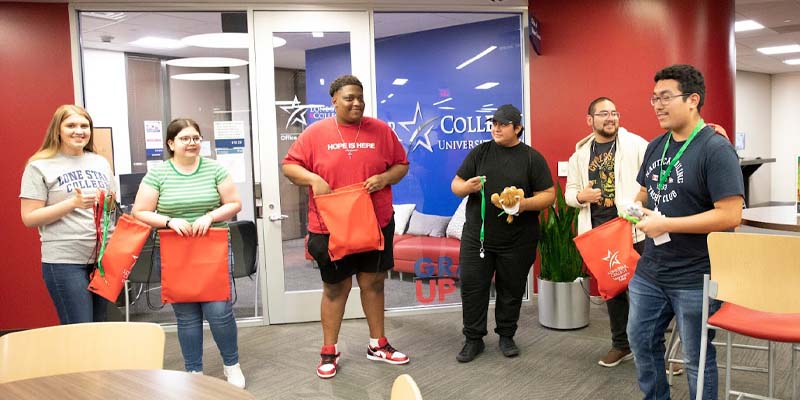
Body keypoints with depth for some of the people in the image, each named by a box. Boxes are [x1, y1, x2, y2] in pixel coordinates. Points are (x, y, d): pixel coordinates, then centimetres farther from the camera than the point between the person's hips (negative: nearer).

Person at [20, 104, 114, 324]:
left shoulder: (101, 162, 11)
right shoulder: (39, 166, -3)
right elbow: (29, 218, -8)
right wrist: (73, 203, -18)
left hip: (103, 257, 5)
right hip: (65, 262, -5)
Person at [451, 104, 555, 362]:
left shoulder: (532, 157, 1)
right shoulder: (480, 152, 6)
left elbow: (548, 195, -2)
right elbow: (455, 185, 7)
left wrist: (525, 204, -21)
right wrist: (467, 187, -16)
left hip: (517, 241, -1)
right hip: (477, 236, 2)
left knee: (511, 290, 10)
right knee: (472, 287, 1)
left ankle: (506, 337, 28)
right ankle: (473, 339, 15)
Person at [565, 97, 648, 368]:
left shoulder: (635, 144, -2)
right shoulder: (581, 153, 10)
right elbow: (570, 191, 13)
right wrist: (581, 196, -7)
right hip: (600, 229, 4)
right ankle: (621, 344, 28)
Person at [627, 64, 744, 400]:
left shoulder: (716, 149, -16)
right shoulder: (656, 146, 6)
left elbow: (730, 215, -23)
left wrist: (666, 224, -22)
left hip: (695, 278, -7)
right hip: (649, 271, 8)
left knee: (697, 357, 9)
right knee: (641, 341, 19)